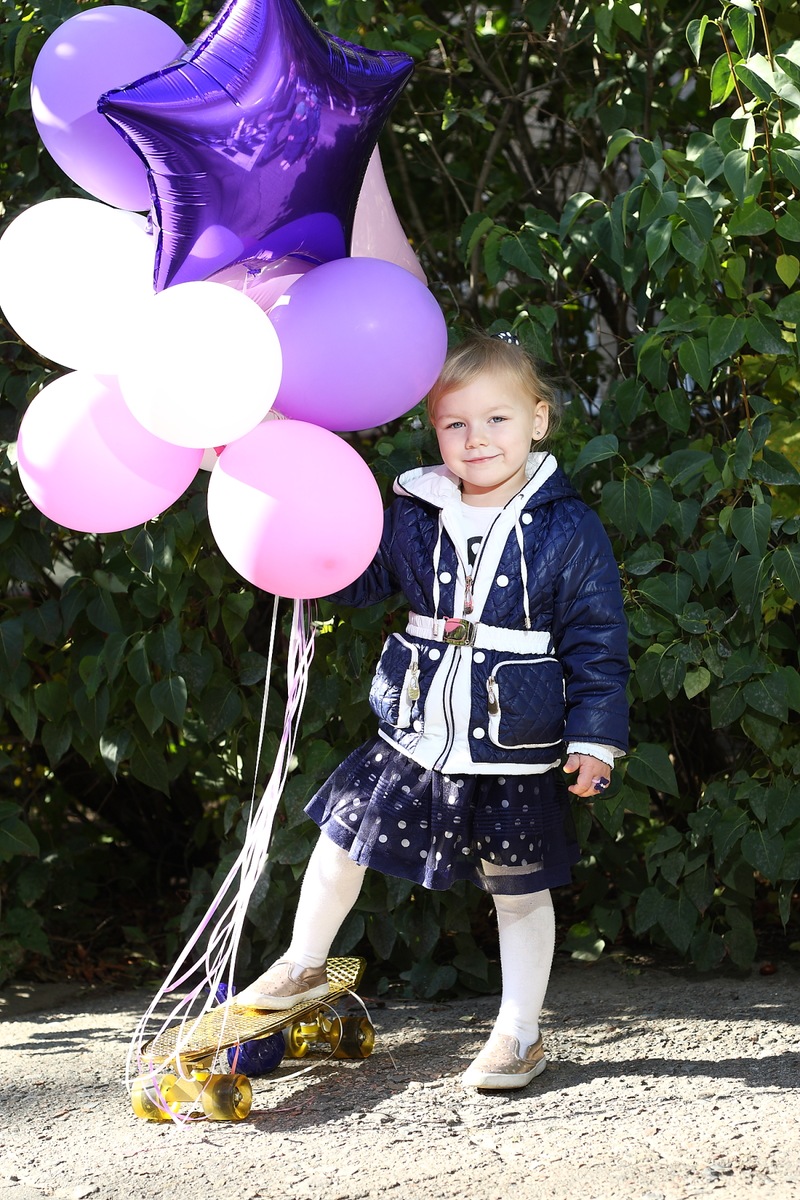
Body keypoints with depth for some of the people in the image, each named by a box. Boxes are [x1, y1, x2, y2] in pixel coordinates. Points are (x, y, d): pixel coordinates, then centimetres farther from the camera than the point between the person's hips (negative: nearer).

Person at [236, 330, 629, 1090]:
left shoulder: (568, 529, -10)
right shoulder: (414, 515, -1)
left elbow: (597, 640, -6)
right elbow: (360, 580, 8)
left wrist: (594, 737, -9)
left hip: (515, 753, -3)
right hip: (415, 739, 4)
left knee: (520, 889, 9)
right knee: (343, 836, 12)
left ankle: (520, 1034, 24)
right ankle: (303, 967, 37)